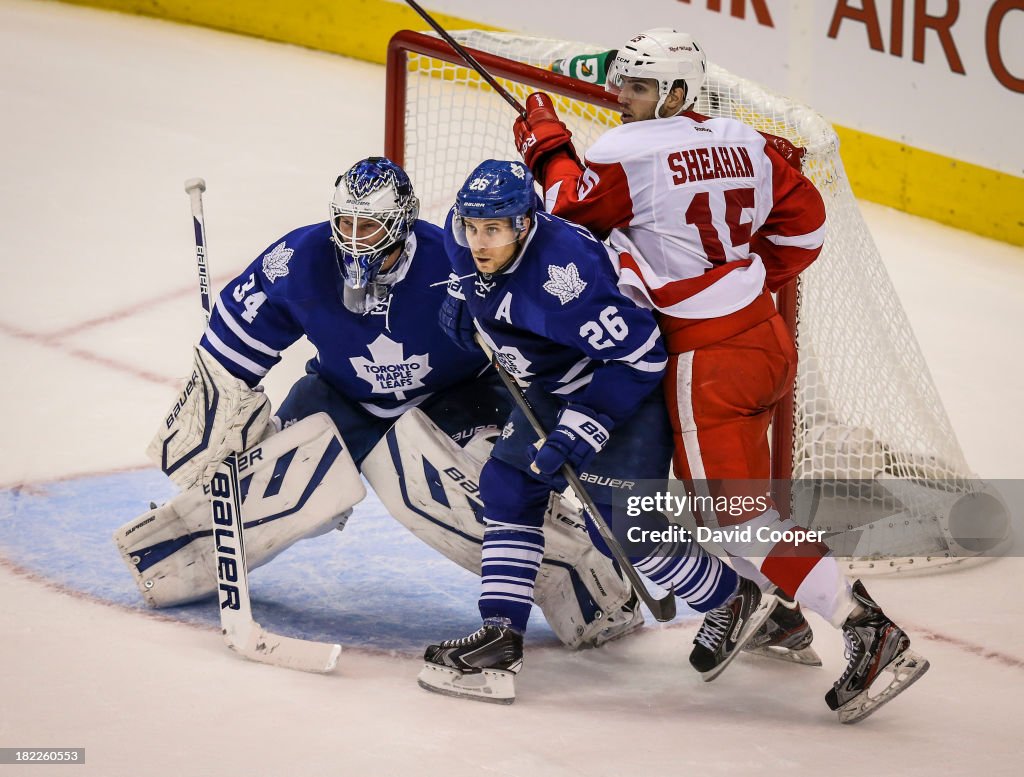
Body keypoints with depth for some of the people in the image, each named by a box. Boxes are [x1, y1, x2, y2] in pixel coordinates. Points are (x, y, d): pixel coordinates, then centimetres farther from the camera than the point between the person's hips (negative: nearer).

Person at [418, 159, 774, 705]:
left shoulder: (562, 275, -36)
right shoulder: (465, 235, -12)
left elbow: (642, 357, -31)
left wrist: (584, 427, -30)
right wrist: (461, 301, 2)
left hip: (630, 389, -9)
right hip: (553, 387, 9)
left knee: (620, 528, -9)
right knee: (507, 487, 0)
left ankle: (735, 602, 14)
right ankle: (501, 639, 0)